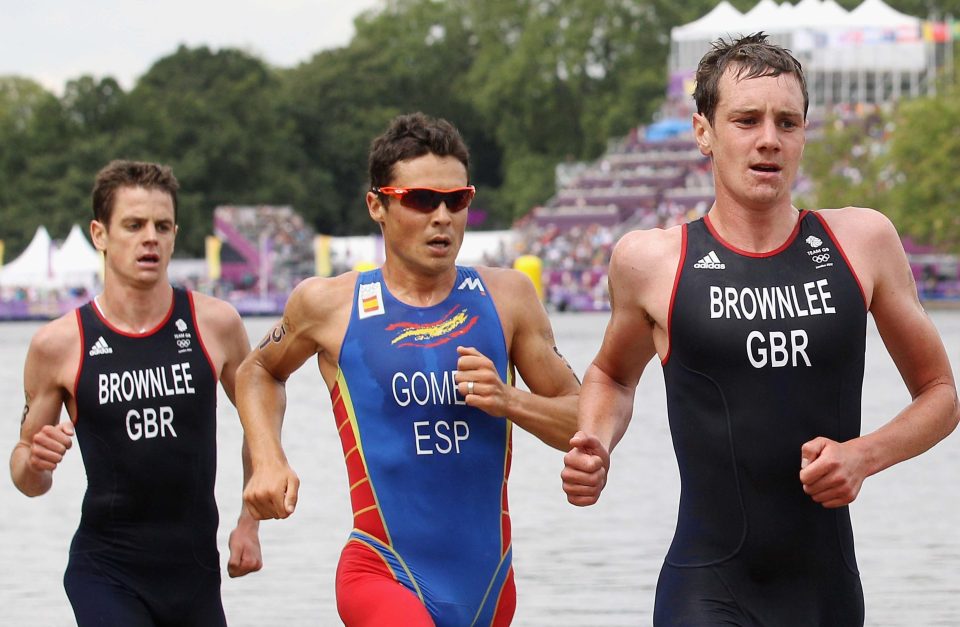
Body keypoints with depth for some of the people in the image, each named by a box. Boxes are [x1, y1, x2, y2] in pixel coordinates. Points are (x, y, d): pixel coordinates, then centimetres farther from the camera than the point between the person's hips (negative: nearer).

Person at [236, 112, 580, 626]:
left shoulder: (506, 297, 5)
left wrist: (507, 401, -11)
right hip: (384, 577, -4)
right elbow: (258, 371, 20)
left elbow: (581, 422, 8)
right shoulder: (329, 305, -1)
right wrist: (267, 462, 4)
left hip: (488, 581, 4)